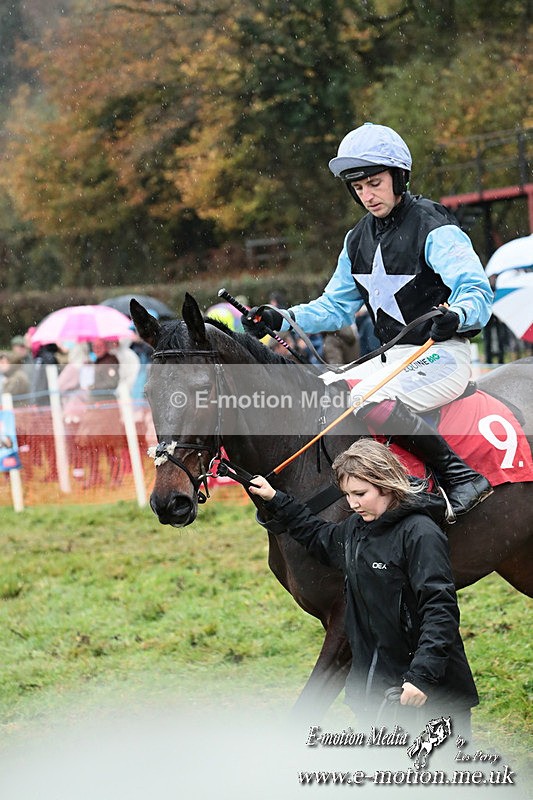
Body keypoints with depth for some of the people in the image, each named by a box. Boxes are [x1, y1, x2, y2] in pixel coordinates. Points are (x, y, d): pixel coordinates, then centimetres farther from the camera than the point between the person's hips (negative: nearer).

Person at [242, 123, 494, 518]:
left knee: (372, 403, -33)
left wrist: (455, 316, -48)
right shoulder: (359, 240, 11)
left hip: (443, 355, -9)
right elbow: (336, 307, 18)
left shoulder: (435, 230, -13)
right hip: (393, 358, 9)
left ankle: (463, 477, -27)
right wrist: (281, 320, 2)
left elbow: (477, 292, -25)